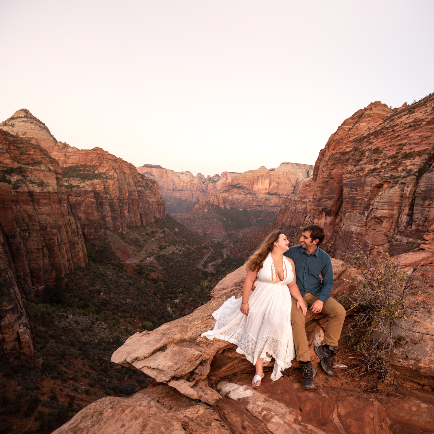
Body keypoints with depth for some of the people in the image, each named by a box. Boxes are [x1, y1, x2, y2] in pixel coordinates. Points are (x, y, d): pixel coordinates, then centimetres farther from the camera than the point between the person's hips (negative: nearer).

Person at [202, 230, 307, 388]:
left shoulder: (289, 262, 4)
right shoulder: (261, 260, -12)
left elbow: (292, 285, 10)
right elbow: (249, 281, -9)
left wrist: (300, 299, -6)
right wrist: (244, 302, -8)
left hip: (281, 302, 3)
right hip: (261, 300, -2)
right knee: (258, 334, 2)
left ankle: (266, 355, 15)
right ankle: (259, 372, 22)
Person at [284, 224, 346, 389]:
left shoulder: (324, 258, -4)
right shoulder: (291, 252, -9)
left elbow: (328, 282, 3)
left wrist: (321, 300, -14)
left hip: (316, 293, 3)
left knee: (339, 312, -20)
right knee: (297, 320, -29)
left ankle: (326, 349, -1)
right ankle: (306, 366, -15)